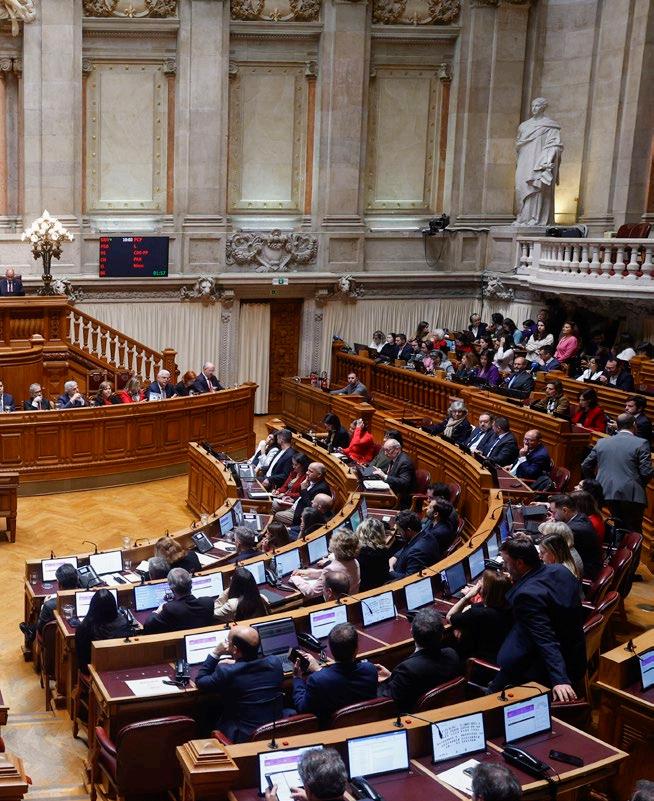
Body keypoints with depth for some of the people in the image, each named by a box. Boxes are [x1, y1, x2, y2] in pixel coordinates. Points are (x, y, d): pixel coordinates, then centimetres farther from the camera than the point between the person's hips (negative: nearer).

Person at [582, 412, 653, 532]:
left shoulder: (602, 442, 8)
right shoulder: (641, 444, -6)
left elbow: (586, 466, 11)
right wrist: (640, 485, 9)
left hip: (607, 492, 4)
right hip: (631, 495, -4)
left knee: (619, 526, 19)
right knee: (634, 531, 4)